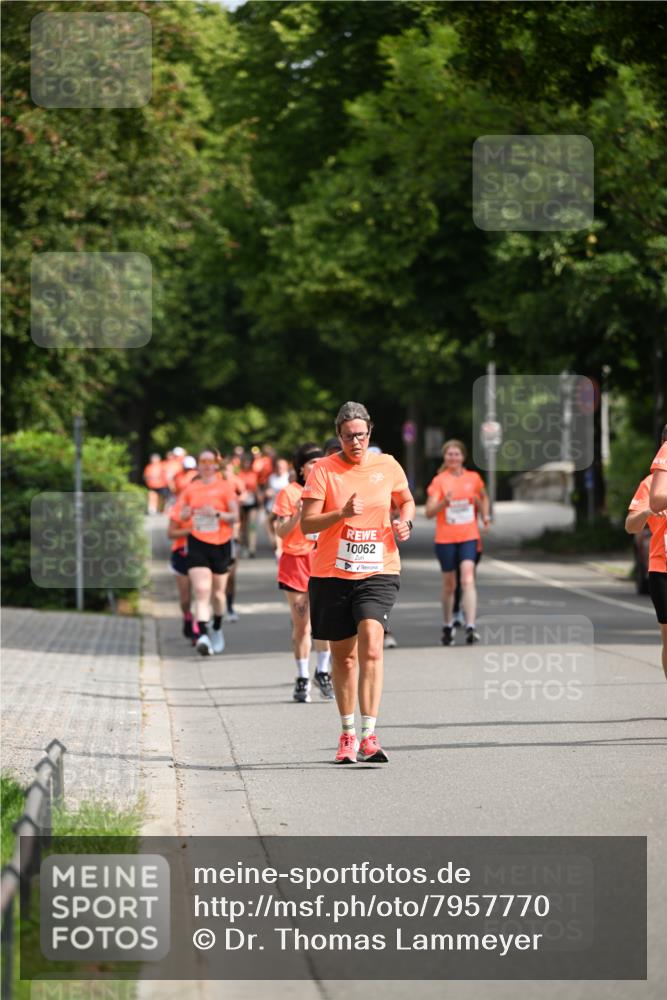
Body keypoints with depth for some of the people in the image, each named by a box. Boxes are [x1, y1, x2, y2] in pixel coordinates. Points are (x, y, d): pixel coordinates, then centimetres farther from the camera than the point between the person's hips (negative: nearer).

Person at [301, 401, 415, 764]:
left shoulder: (387, 466, 4)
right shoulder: (323, 470, -3)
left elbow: (406, 501, 22)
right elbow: (306, 523, -8)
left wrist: (405, 522, 1)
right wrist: (342, 512, -23)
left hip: (378, 573, 0)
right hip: (332, 574, 0)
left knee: (371, 645, -20)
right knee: (343, 655, 10)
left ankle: (369, 737, -24)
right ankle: (348, 734, 27)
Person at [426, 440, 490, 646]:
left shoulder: (473, 478, 5)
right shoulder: (439, 481, -2)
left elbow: (483, 498, 26)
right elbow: (429, 511, -8)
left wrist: (485, 516, 12)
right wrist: (444, 502, -25)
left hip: (469, 537, 0)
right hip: (445, 538, 0)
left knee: (468, 579, -16)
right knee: (449, 584, 8)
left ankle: (470, 626, -22)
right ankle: (447, 626, 26)